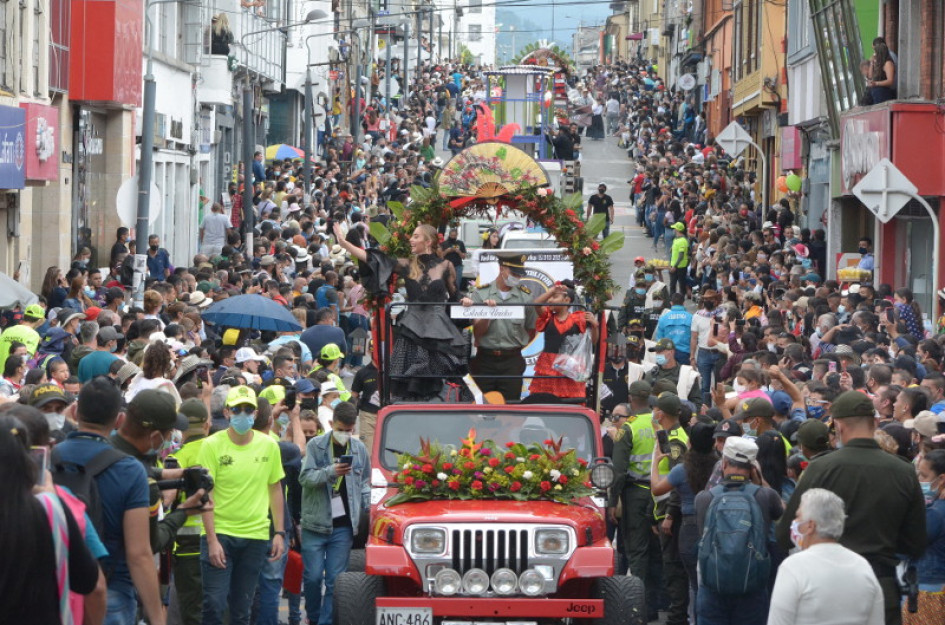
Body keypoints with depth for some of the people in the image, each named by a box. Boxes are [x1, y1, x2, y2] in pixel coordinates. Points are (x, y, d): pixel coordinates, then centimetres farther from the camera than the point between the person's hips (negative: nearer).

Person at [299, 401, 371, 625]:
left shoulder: (359, 449, 8)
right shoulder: (315, 446, -2)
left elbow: (364, 483, 19)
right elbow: (305, 477, -11)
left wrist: (368, 508, 6)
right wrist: (331, 471, -26)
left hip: (344, 525, 2)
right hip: (315, 523, -2)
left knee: (335, 580, -1)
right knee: (313, 577, -1)